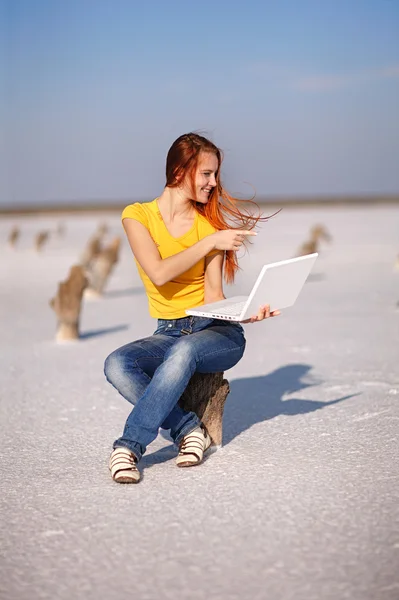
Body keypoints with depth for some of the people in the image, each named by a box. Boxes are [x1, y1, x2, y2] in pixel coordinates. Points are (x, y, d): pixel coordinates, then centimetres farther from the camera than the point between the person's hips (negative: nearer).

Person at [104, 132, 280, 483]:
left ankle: (129, 446, -32)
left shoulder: (211, 222, 4)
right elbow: (159, 274, -16)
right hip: (168, 333, 1)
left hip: (216, 330, 0)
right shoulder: (138, 215, 0)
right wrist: (210, 242, -16)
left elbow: (213, 296, -2)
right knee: (117, 364, -30)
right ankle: (189, 430, -19)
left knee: (183, 350, -37)